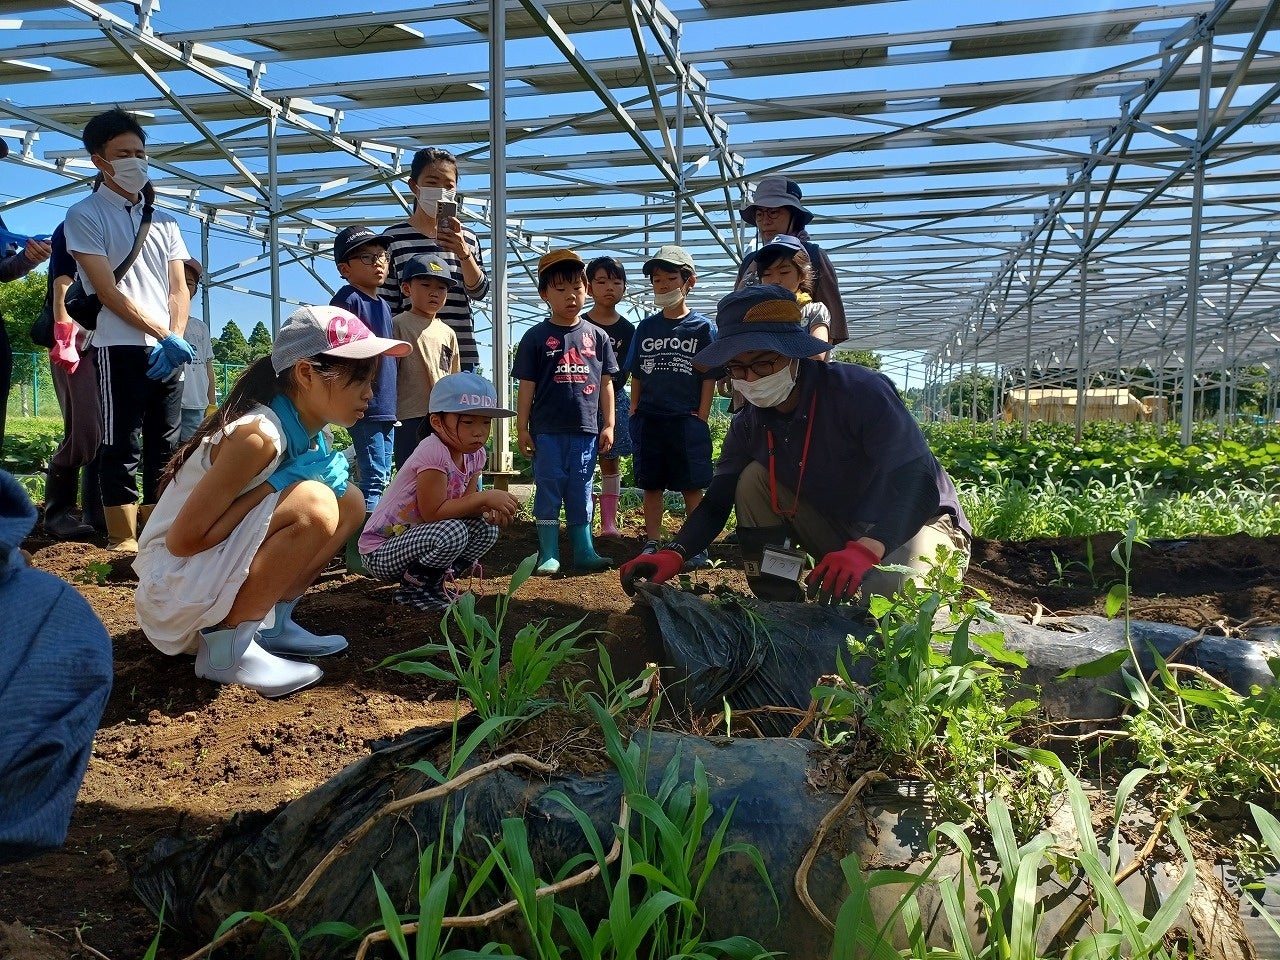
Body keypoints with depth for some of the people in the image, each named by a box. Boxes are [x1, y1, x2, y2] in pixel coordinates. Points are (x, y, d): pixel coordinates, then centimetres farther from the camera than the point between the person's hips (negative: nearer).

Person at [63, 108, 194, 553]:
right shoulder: (85, 215, 1)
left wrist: (174, 338, -7)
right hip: (120, 347, -5)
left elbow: (179, 289, 10)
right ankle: (123, 542, 0)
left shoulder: (163, 220, 17)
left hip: (170, 350, 5)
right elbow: (108, 291, -8)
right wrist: (164, 336, -14)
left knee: (164, 447, 6)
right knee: (122, 448, -4)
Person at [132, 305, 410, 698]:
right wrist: (276, 486, -22)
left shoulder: (303, 429, -1)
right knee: (314, 506, -28)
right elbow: (183, 540, -24)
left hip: (219, 568, 8)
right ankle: (227, 643, -13)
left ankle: (271, 623, 7)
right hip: (173, 581, -8)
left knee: (349, 501, 2)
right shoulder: (259, 434, -26)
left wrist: (323, 477, -11)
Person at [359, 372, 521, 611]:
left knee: (486, 529, -4)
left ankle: (432, 581, 10)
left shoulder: (474, 454, 0)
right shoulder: (433, 452, -26)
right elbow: (433, 513, -27)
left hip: (417, 535, 8)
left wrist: (490, 512, -20)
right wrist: (485, 497, -28)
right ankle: (413, 590, -6)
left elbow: (465, 502, 1)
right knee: (452, 532, -31)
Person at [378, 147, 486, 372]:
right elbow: (386, 307, 3)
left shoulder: (465, 237, 12)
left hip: (462, 353, 3)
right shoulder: (395, 238, 3)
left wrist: (463, 253, -12)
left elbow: (479, 292, 4)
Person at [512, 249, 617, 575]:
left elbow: (606, 383, 10)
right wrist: (522, 428, -2)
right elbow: (527, 386, 0)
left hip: (586, 430, 2)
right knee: (548, 490, 4)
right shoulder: (536, 337, 0)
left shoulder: (597, 336, 7)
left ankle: (584, 551, 18)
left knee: (581, 492, 10)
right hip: (547, 430, -2)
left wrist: (609, 425, 6)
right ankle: (548, 554, 12)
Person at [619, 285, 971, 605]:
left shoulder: (859, 390, -26)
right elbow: (716, 503, -5)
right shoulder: (748, 425, -7)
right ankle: (778, 605, -4)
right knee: (754, 478, -11)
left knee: (886, 592, -37)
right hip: (840, 527, 6)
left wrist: (867, 548, -48)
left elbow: (917, 479, -32)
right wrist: (674, 554, -26)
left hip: (920, 519, -5)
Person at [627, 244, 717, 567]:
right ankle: (652, 545, 17)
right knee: (652, 486, 8)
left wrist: (700, 420, -7)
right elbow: (636, 377, 12)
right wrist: (634, 415, 6)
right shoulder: (646, 328, 10)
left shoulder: (703, 327, 0)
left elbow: (708, 379, -1)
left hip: (687, 421, -3)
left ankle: (696, 547, 11)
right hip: (649, 420, 3)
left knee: (691, 487, 2)